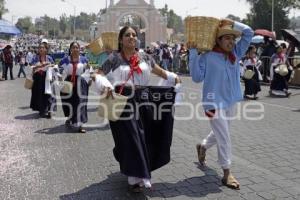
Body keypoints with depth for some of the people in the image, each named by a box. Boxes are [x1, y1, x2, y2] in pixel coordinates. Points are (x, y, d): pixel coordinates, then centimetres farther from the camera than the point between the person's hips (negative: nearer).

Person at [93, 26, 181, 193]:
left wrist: (174, 78, 3)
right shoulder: (114, 58, -3)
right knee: (130, 139, -3)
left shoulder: (144, 57, 10)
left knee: (145, 137, 11)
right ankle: (135, 177, 9)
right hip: (123, 101, -5)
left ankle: (140, 172, 33)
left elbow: (160, 72, 18)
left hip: (143, 99, 5)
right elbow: (98, 75, -4)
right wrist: (105, 86, -24)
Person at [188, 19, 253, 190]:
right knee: (224, 138, -3)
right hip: (215, 103, -7)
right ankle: (227, 174, 9)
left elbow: (249, 32, 6)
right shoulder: (207, 56, -12)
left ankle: (202, 147, 52)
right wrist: (193, 53, -19)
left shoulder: (236, 53, 4)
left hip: (231, 101, 7)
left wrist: (232, 23, -3)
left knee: (220, 134, 24)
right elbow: (197, 77, -15)